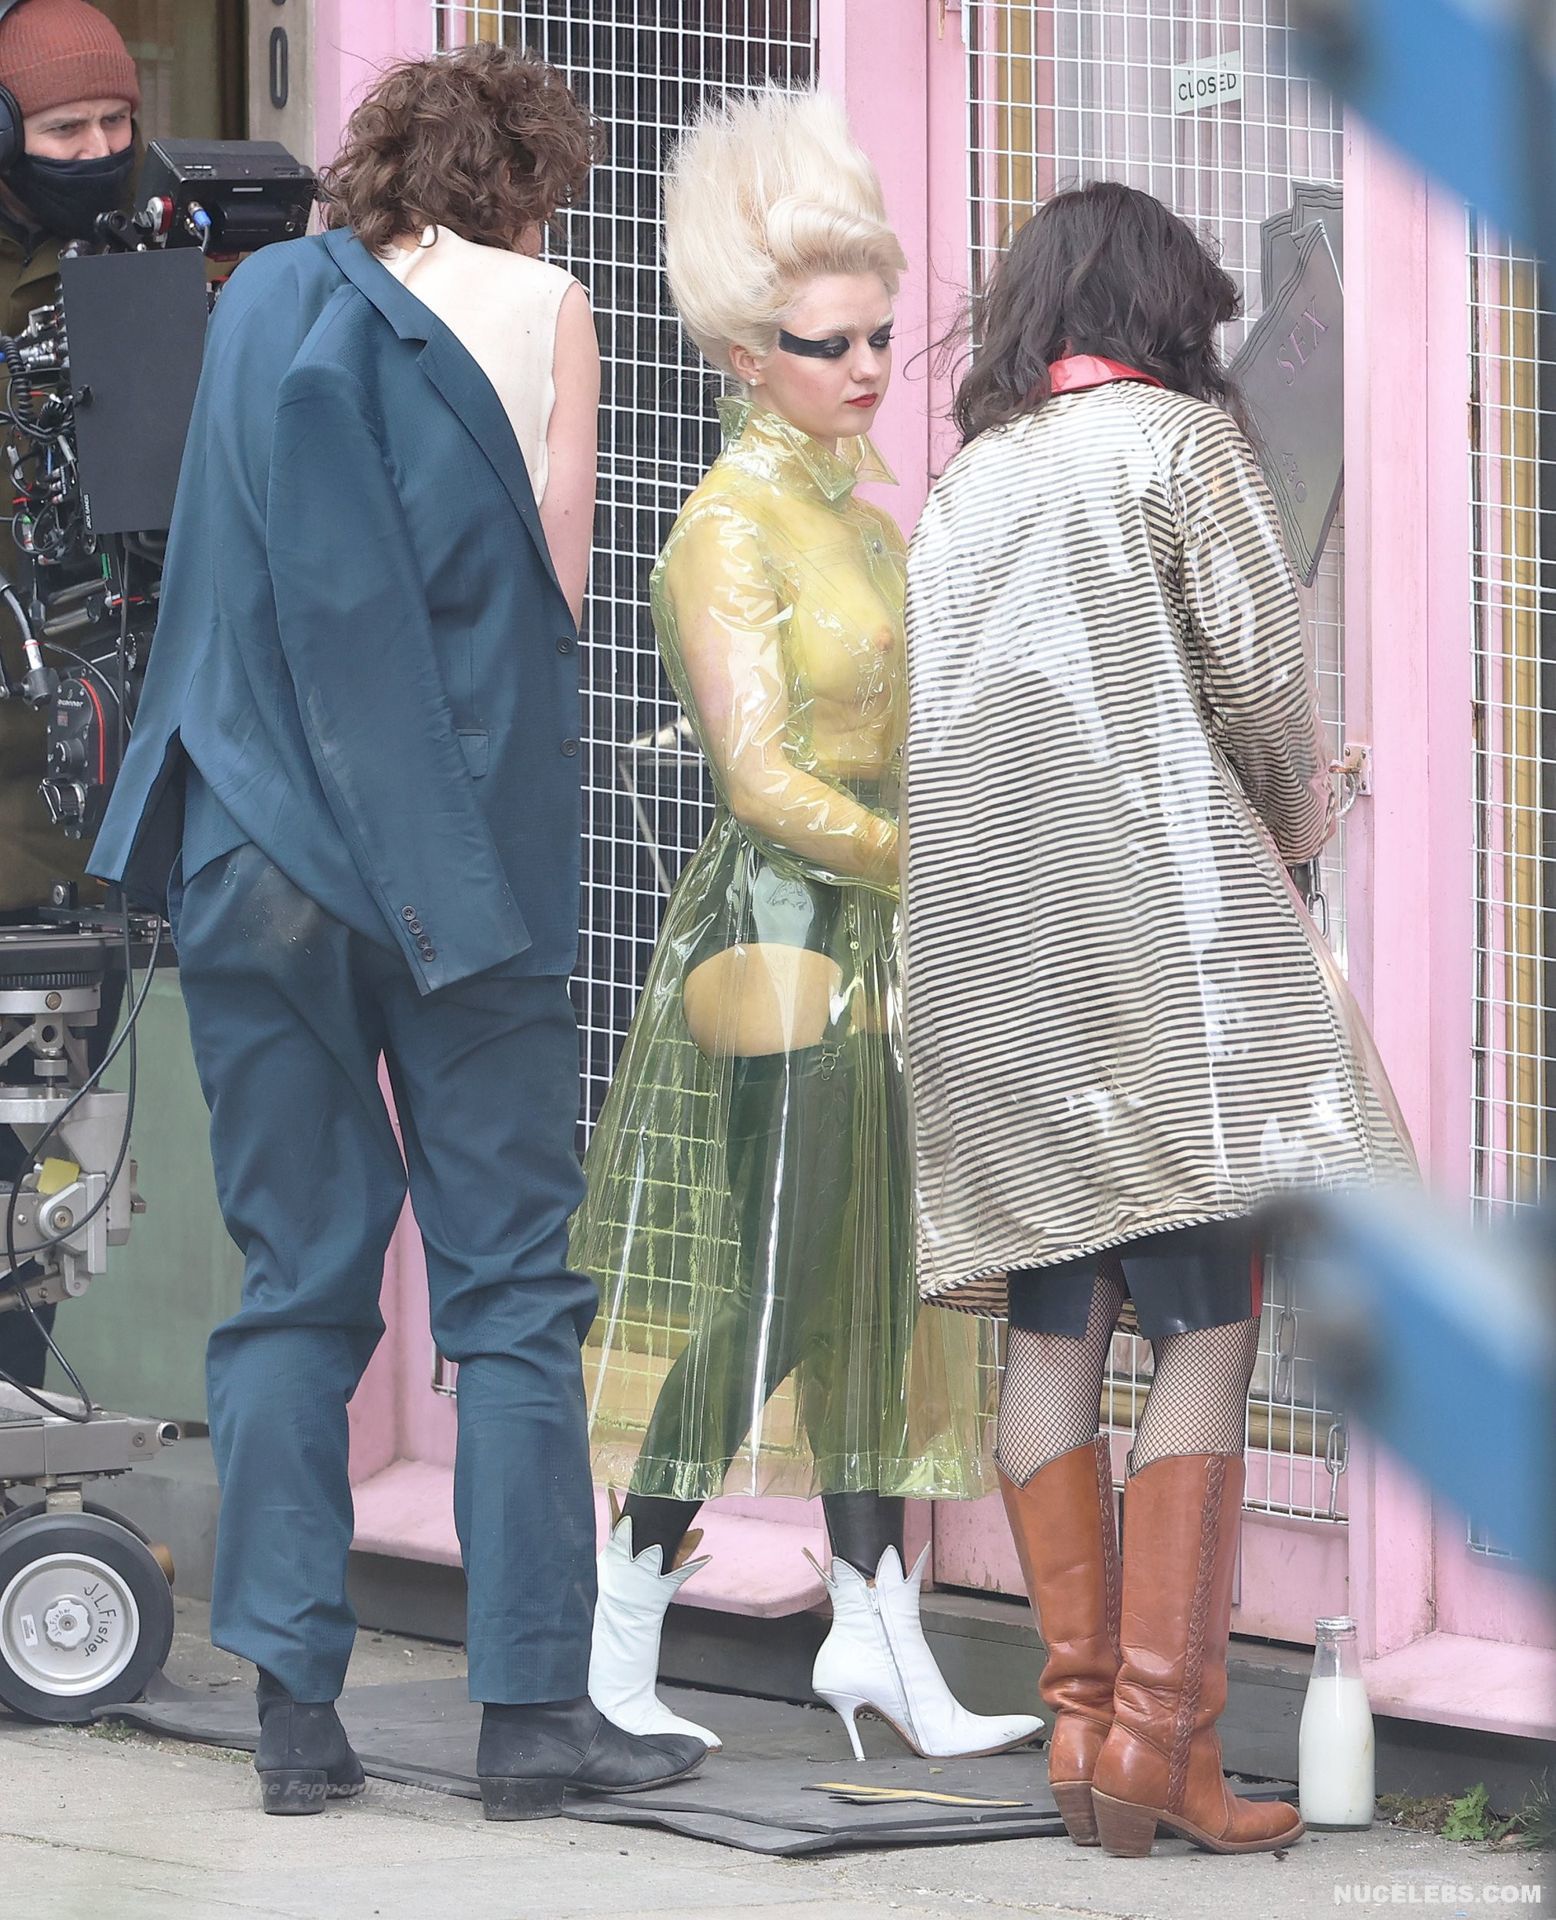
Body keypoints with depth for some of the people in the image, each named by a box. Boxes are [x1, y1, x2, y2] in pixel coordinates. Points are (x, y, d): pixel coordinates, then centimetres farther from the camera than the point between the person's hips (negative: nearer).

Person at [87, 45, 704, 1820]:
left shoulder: (256, 303, 10)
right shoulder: (536, 306, -1)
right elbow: (556, 586, 0)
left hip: (252, 855, 3)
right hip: (466, 858, -3)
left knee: (293, 1280, 7)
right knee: (509, 1279, 2)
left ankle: (293, 1705, 1)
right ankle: (532, 1705, -2)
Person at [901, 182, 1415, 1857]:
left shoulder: (966, 479, 15)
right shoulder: (1179, 441, 0)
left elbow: (926, 717, 10)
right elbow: (1260, 676, -4)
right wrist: (1296, 817, 16)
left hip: (982, 954, 6)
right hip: (1155, 924, -6)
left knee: (1052, 1326, 8)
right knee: (1206, 1326, -6)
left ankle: (1080, 1699, 3)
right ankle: (1160, 1725, -13)